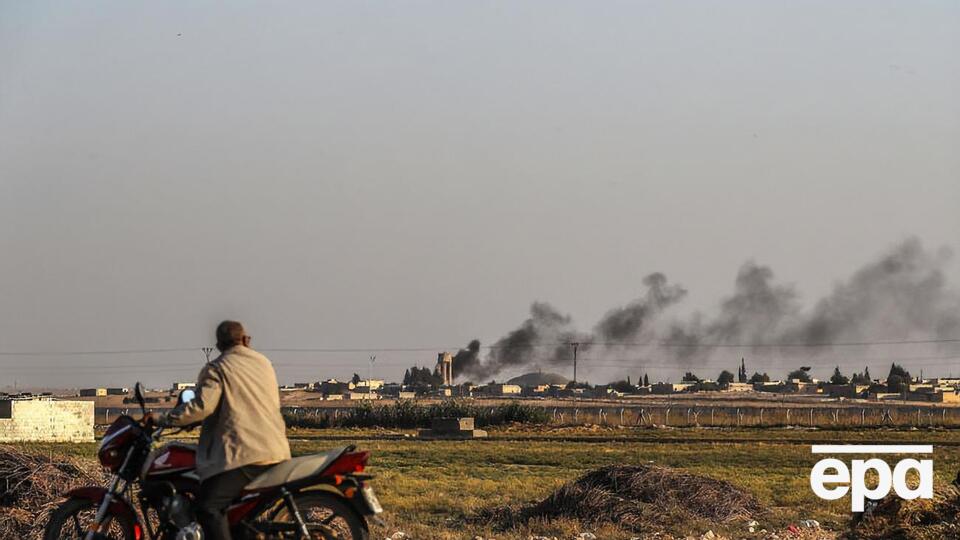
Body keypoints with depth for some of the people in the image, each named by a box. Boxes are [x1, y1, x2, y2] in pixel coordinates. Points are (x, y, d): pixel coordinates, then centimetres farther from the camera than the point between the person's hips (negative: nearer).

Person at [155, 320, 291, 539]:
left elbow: (203, 405, -16)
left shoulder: (216, 369, -2)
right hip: (276, 450, 8)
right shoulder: (264, 363, 18)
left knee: (209, 508, -18)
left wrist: (163, 420, -9)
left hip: (244, 453, -8)